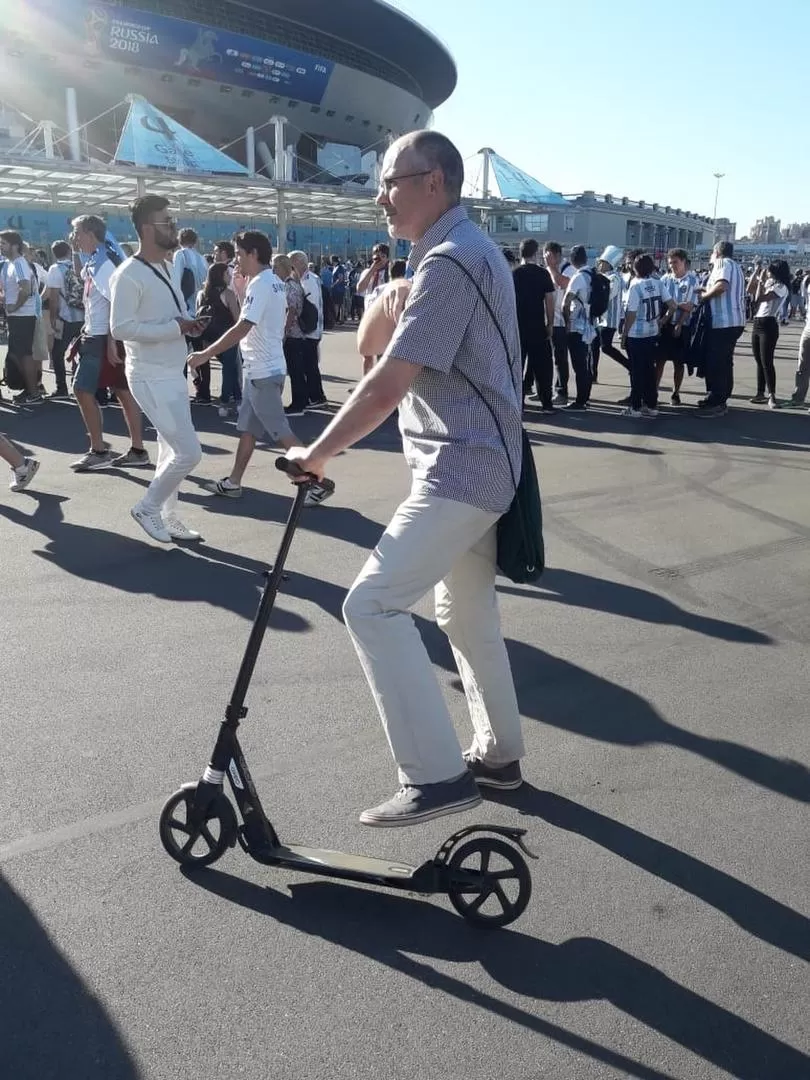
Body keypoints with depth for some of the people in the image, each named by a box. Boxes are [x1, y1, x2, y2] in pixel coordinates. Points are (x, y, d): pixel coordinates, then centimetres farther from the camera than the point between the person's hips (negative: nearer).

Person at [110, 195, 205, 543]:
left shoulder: (171, 268, 11)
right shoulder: (129, 275, -18)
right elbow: (121, 328, -25)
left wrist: (189, 323, 0)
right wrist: (175, 327, -22)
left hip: (173, 373, 9)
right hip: (151, 378, -9)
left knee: (171, 449, 14)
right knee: (188, 451, -9)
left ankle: (168, 516, 26)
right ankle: (147, 507, 10)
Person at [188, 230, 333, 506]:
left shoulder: (260, 284, -18)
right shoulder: (275, 283, 11)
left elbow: (242, 328, -25)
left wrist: (205, 354, -24)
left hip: (263, 371, -10)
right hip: (260, 369, 10)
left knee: (280, 432, -5)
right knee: (247, 428, 14)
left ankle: (318, 482, -2)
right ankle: (233, 483, 21)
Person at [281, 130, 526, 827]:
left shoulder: (448, 260, -16)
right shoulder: (467, 250, 17)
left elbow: (387, 385, -21)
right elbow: (371, 345, 16)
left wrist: (318, 454, -11)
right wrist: (388, 300, -4)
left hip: (459, 469, -11)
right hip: (481, 464, 11)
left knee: (373, 605, -14)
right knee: (468, 614, 18)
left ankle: (437, 776, -9)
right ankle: (499, 754, 31)